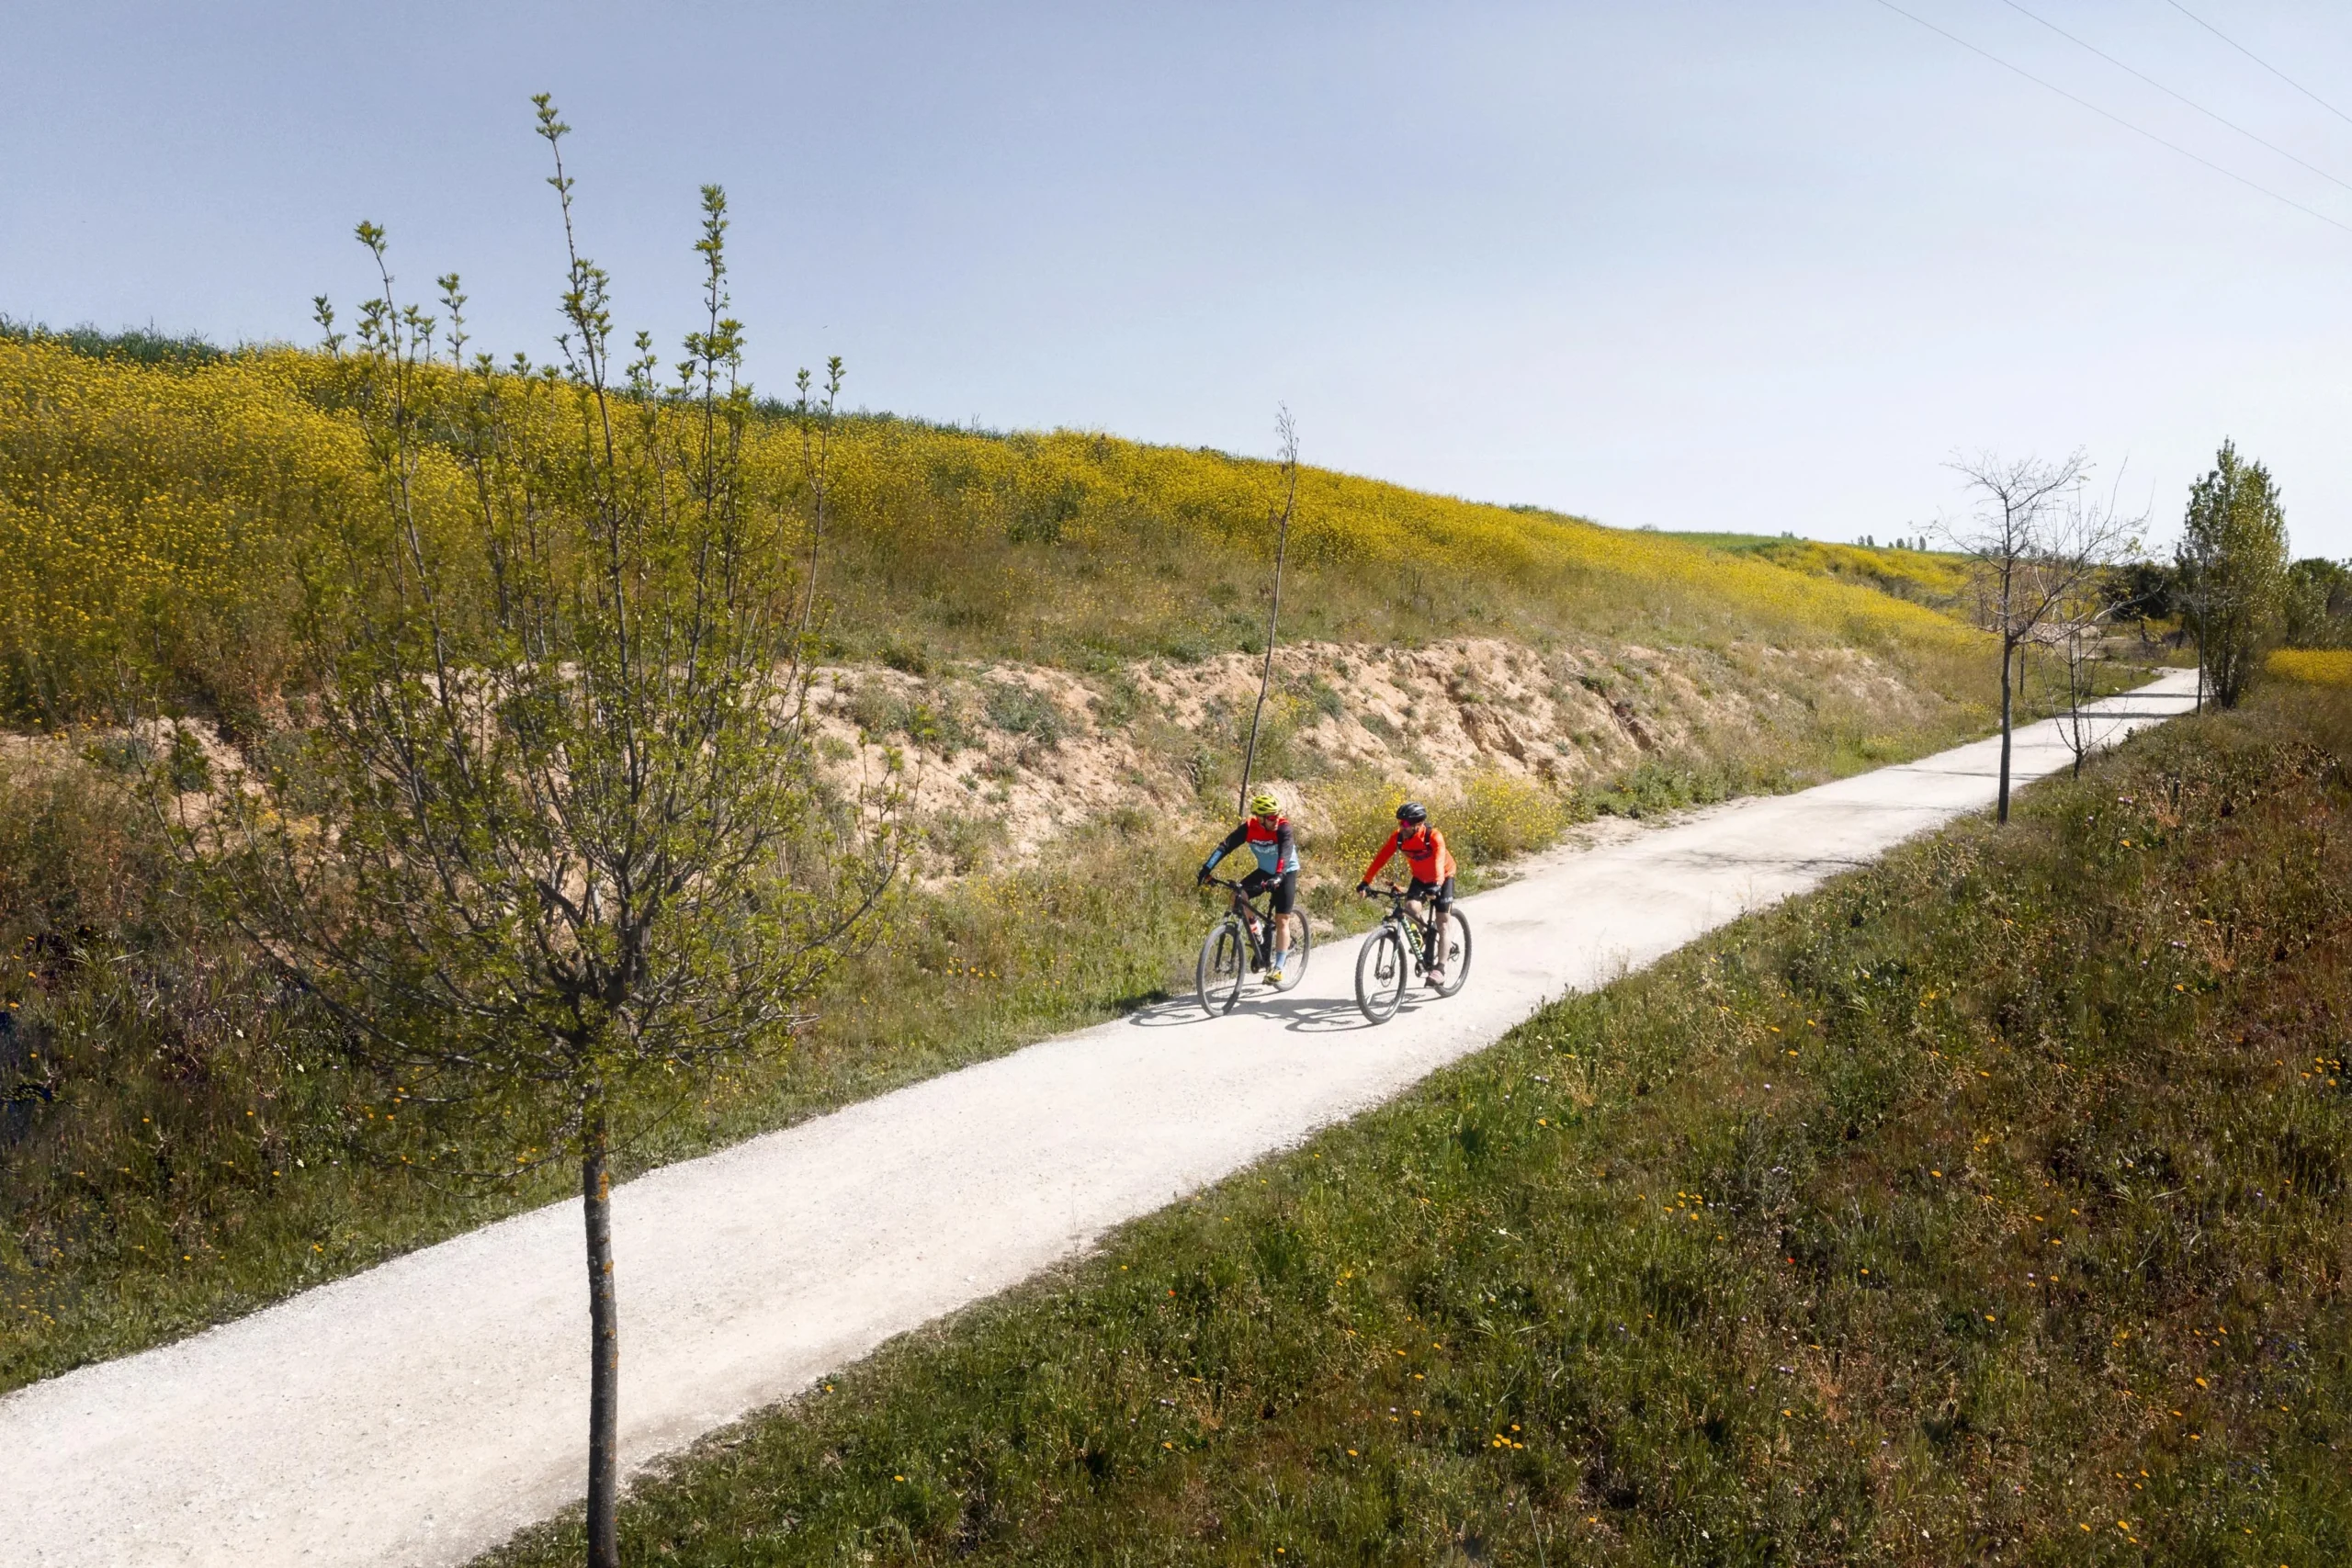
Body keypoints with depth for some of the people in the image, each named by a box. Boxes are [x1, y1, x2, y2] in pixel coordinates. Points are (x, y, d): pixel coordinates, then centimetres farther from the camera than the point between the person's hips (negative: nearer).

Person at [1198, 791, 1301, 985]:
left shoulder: (1283, 827, -29)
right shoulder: (1249, 827, -20)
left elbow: (1285, 852, -43)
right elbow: (1225, 845, -25)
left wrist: (1278, 876, -59)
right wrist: (1206, 868, -36)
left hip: (1286, 872, -3)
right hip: (1264, 870, 3)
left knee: (1282, 921, -9)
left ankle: (1278, 969, -2)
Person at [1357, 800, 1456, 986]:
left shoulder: (1434, 837, -33)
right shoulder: (1398, 837, -22)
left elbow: (1440, 861, -47)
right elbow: (1380, 859, -26)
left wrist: (1436, 885, -64)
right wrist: (1365, 883, -36)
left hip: (1443, 877, -4)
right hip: (1420, 878, 4)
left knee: (1441, 922, -10)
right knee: (1411, 907, -22)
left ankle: (1439, 969, -7)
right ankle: (1426, 940, 6)